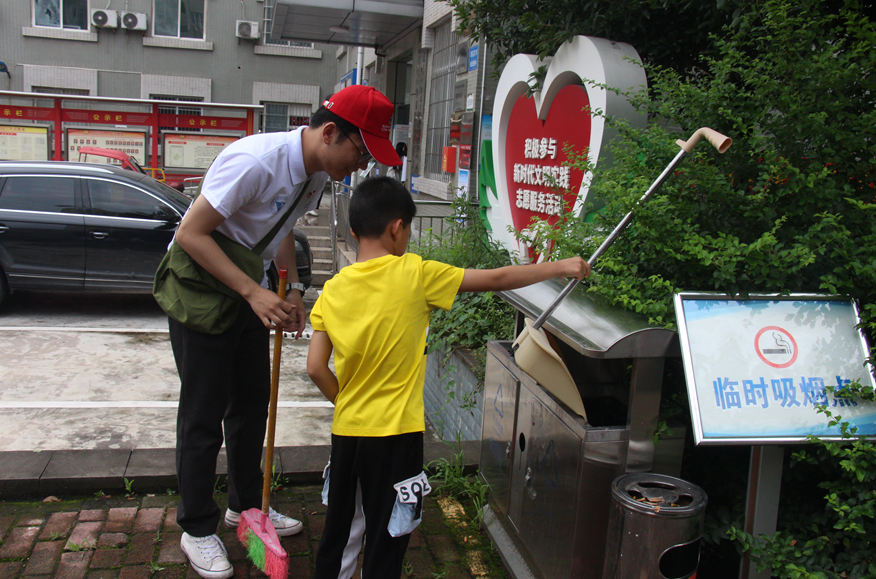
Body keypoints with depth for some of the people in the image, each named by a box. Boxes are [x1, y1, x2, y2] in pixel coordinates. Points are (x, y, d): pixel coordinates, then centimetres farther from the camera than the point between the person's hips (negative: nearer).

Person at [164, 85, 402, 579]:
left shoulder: (317, 172, -3)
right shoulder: (256, 160, -30)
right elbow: (191, 234, -28)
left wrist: (291, 290, 2)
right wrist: (254, 293, -31)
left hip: (251, 290, 8)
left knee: (253, 404, 16)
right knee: (204, 414, 0)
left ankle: (246, 505, 35)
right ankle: (198, 530, 18)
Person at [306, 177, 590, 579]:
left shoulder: (333, 290, -1)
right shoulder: (414, 274, -12)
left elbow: (316, 368, -2)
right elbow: (496, 279, -7)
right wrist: (560, 267, 5)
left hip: (346, 430, 5)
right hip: (396, 433, -4)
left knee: (339, 534, 21)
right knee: (385, 544, 11)